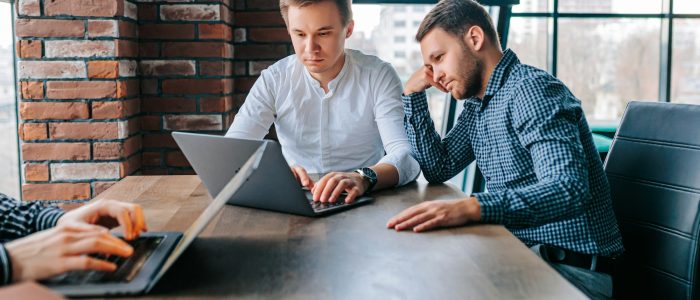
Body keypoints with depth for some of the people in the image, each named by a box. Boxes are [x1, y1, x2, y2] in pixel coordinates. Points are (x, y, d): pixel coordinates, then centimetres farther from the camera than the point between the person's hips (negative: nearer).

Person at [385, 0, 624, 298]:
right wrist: (413, 94, 7)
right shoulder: (477, 103, 12)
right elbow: (438, 169, 13)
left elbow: (569, 190, -29)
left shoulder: (532, 89, -17)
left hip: (570, 263, -8)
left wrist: (470, 206, -42)